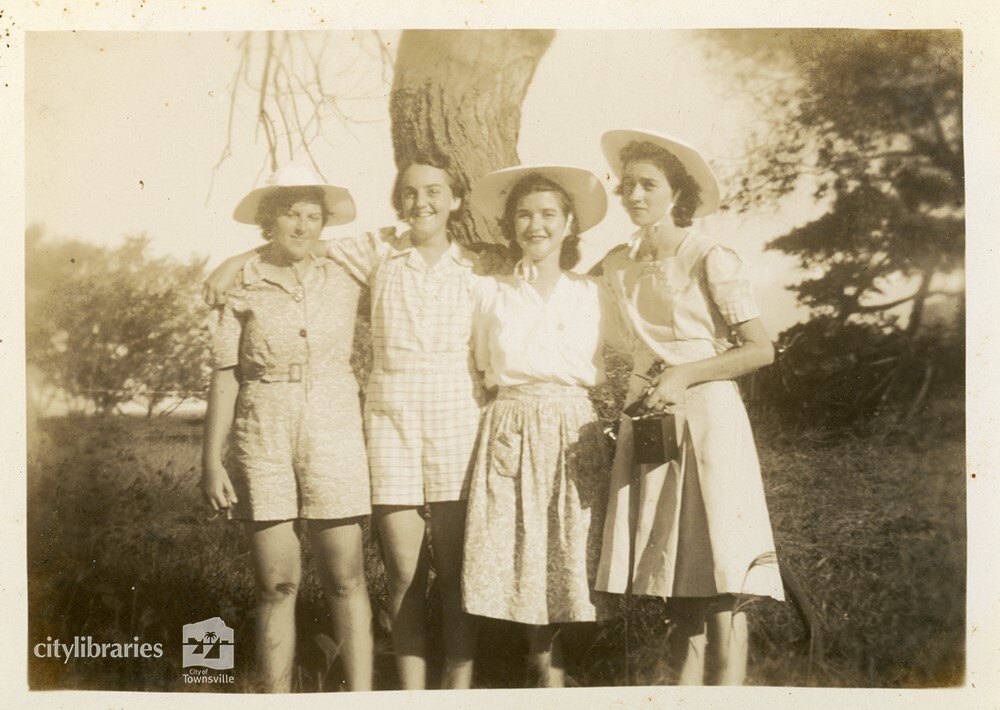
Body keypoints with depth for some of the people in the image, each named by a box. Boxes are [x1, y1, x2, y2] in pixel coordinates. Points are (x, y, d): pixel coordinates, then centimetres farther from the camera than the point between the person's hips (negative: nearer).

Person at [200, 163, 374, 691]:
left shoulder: (344, 281, 6)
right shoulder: (242, 287, 1)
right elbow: (224, 378, 1)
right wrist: (211, 460, -2)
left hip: (334, 436, 1)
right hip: (262, 442, -1)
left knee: (346, 580, -1)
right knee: (277, 585, 2)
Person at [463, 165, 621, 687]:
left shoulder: (593, 295, 9)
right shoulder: (492, 295, 8)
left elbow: (605, 371, 15)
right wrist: (516, 405, 5)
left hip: (574, 433, 0)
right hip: (511, 434, 0)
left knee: (570, 556, -2)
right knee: (518, 557, -3)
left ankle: (549, 666, 16)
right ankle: (548, 670, 13)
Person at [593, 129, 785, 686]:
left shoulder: (712, 259, -6)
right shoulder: (619, 266, 10)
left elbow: (761, 350, -8)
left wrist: (686, 374, -14)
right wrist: (642, 387, 9)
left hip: (707, 415, -5)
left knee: (721, 586, -5)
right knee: (676, 586, 8)